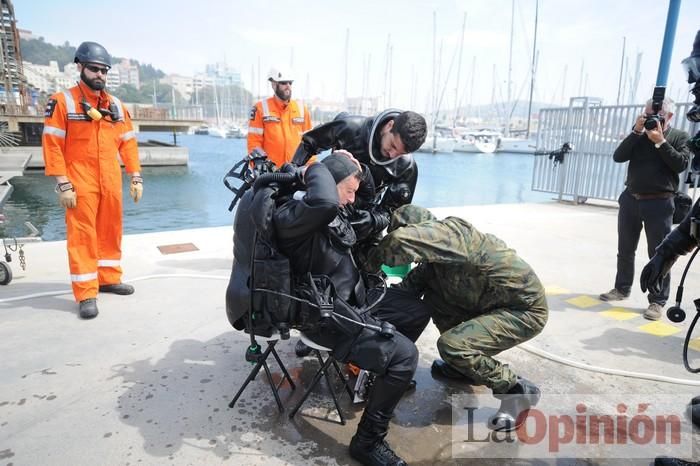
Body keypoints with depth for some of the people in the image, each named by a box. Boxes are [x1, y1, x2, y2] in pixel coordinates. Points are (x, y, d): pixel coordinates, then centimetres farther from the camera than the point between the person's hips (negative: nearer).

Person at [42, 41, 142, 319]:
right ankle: (86, 294, 3)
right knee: (82, 236, -2)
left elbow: (128, 143, 13)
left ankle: (109, 278, 27)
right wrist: (63, 184, -13)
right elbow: (52, 144, -7)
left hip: (111, 183, 5)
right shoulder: (62, 102, -3)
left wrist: (136, 177, 6)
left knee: (110, 232, 12)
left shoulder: (116, 106, 13)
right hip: (80, 184, -5)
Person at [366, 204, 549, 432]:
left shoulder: (453, 231, -24)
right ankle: (467, 365, 19)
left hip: (525, 309, -9)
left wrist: (376, 256, -21)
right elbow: (411, 285, 3)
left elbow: (401, 240, -39)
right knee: (433, 295, 4)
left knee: (451, 345, -22)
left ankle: (517, 390, -1)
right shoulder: (437, 255, 2)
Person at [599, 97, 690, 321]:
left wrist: (660, 141, -13)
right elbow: (618, 157, -3)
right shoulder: (639, 134, 10)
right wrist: (636, 132, -9)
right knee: (625, 250, 13)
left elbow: (680, 164, -11)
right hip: (631, 199, 4)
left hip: (659, 203, -3)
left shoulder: (679, 136, 3)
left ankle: (657, 301, 6)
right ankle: (622, 288, 29)